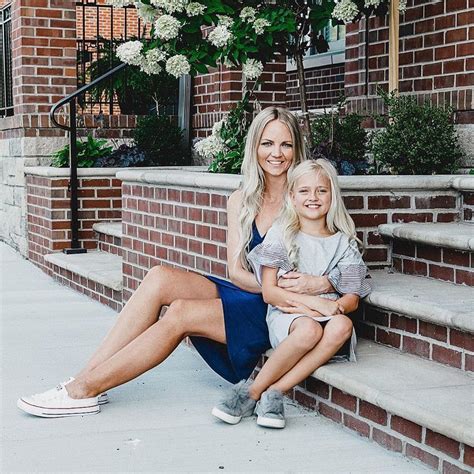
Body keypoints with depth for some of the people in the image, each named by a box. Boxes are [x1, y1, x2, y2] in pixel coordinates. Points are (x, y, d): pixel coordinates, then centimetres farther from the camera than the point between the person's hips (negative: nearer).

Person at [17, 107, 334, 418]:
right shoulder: (241, 201, 11)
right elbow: (236, 271, 3)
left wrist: (317, 284, -27)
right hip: (244, 296, 5)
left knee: (181, 313, -25)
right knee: (160, 278, -19)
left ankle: (86, 389, -20)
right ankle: (89, 375, -20)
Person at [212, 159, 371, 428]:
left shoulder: (344, 243, 11)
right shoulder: (281, 234, 5)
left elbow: (352, 299, 7)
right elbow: (269, 292, -2)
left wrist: (335, 308, -16)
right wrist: (315, 302, -14)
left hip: (328, 316, 3)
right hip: (286, 316, -2)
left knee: (342, 325, -34)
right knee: (309, 330, -38)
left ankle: (274, 391, -30)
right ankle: (252, 393, -23)